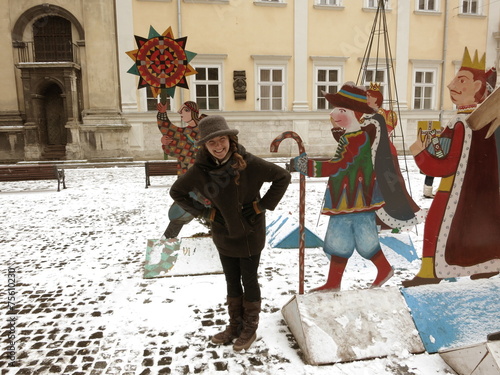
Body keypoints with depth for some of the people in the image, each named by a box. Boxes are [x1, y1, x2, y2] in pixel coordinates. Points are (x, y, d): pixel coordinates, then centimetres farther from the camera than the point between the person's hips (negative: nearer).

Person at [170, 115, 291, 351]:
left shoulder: (249, 163, -21)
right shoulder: (200, 170, -12)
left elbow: (283, 177, -12)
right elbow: (177, 192, 3)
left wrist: (262, 206, -15)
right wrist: (204, 212, -5)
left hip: (249, 234, -3)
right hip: (223, 235, 3)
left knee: (249, 282, 13)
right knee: (232, 283, 19)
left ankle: (250, 329, 33)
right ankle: (235, 326, 39)